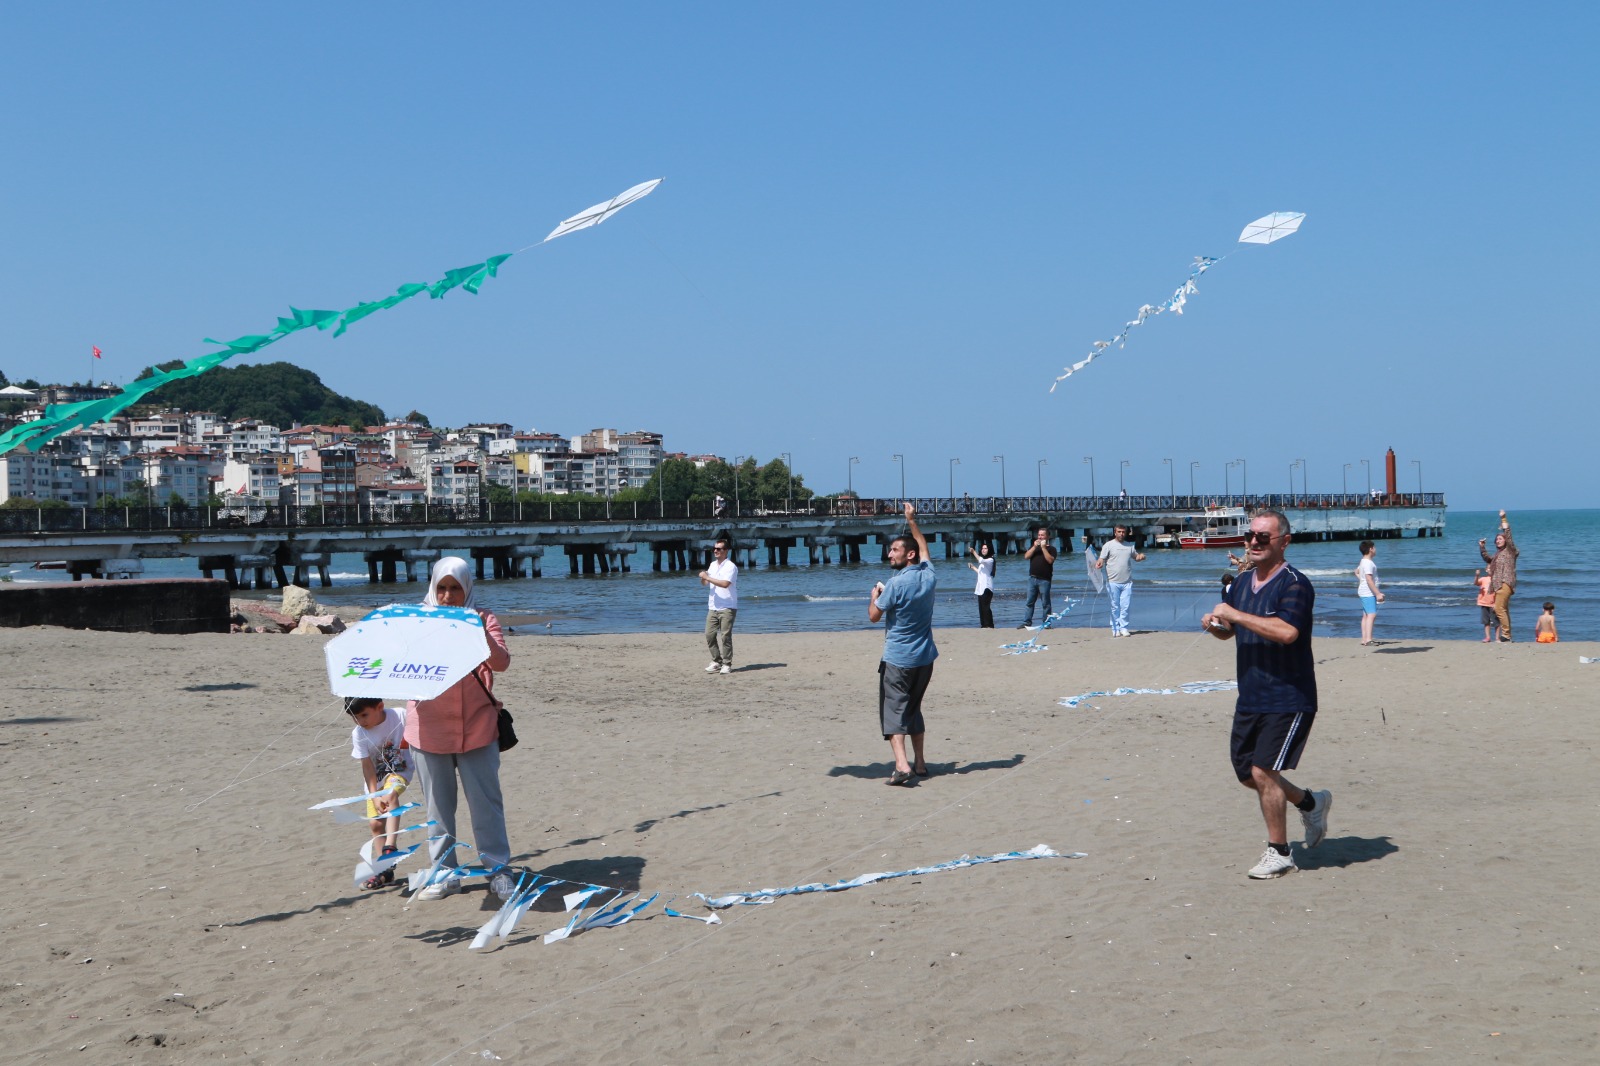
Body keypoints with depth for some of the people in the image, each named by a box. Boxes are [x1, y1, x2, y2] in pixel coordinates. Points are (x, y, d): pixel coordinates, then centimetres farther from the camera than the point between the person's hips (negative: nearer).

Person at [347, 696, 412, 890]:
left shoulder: (401, 717, -20)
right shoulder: (358, 734, -15)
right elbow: (367, 766, -12)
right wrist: (375, 795, -19)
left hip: (399, 771, -3)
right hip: (375, 779, 3)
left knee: (391, 794, -34)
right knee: (375, 823, 0)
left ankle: (389, 848, -35)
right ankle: (384, 870, 9)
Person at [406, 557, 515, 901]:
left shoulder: (482, 619, 2)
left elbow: (501, 663, -10)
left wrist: (482, 636, -28)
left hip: (476, 727, -1)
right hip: (429, 728, 2)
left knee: (486, 801, 1)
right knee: (438, 805, 9)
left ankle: (497, 869, 10)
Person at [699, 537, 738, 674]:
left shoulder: (730, 566, -10)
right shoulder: (713, 565, 14)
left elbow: (725, 583, -25)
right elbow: (705, 583, 19)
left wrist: (707, 577, -20)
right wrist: (703, 577, -5)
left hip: (727, 607, -7)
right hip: (713, 607, 7)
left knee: (725, 636, -5)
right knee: (709, 635, 3)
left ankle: (727, 664, 1)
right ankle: (716, 662, 13)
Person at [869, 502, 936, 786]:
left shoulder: (896, 584, -18)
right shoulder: (929, 576, 2)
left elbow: (874, 616, -9)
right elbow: (924, 548, 22)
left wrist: (874, 595, 10)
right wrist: (912, 521, 30)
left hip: (898, 659, -7)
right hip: (925, 657, 7)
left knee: (893, 710, -5)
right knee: (913, 708, 19)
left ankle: (902, 765, -21)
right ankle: (920, 763, 20)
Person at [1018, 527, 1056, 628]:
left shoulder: (1051, 549, 3)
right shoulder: (1033, 547, 18)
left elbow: (1050, 560, -14)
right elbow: (1026, 556, 3)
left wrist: (1043, 547, -12)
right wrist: (1034, 546, -6)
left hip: (1044, 580, -5)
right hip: (1032, 578, 5)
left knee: (1046, 603, -2)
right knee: (1030, 602, 4)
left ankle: (1046, 623, 1)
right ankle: (1027, 622, 6)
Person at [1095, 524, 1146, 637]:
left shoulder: (1130, 546, 13)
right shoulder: (1109, 545, 1)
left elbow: (1135, 557, 26)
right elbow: (1101, 559, -3)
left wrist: (1141, 556, 3)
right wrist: (1099, 564, -26)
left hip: (1127, 582, 3)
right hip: (1113, 582, -3)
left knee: (1125, 606, 0)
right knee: (1115, 607, 1)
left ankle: (1123, 628, 7)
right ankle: (1115, 629, 7)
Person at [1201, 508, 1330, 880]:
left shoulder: (1294, 584, -15)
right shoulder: (1242, 583, 10)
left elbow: (1287, 631, -32)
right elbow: (1230, 632, 25)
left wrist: (1235, 614, -26)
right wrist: (1214, 624, 1)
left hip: (1288, 699, -8)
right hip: (1249, 697, 8)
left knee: (1263, 772, -11)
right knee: (1247, 773, 14)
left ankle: (1279, 853, 6)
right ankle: (1311, 803, 37)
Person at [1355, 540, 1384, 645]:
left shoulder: (1363, 562, 15)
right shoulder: (1368, 563, -17)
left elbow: (1357, 572, 33)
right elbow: (1369, 580, -23)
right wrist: (1378, 593, -23)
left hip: (1365, 592, 11)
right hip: (1368, 593, -11)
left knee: (1366, 615, 11)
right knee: (1371, 614, -17)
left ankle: (1364, 639, 13)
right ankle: (1368, 639, -27)